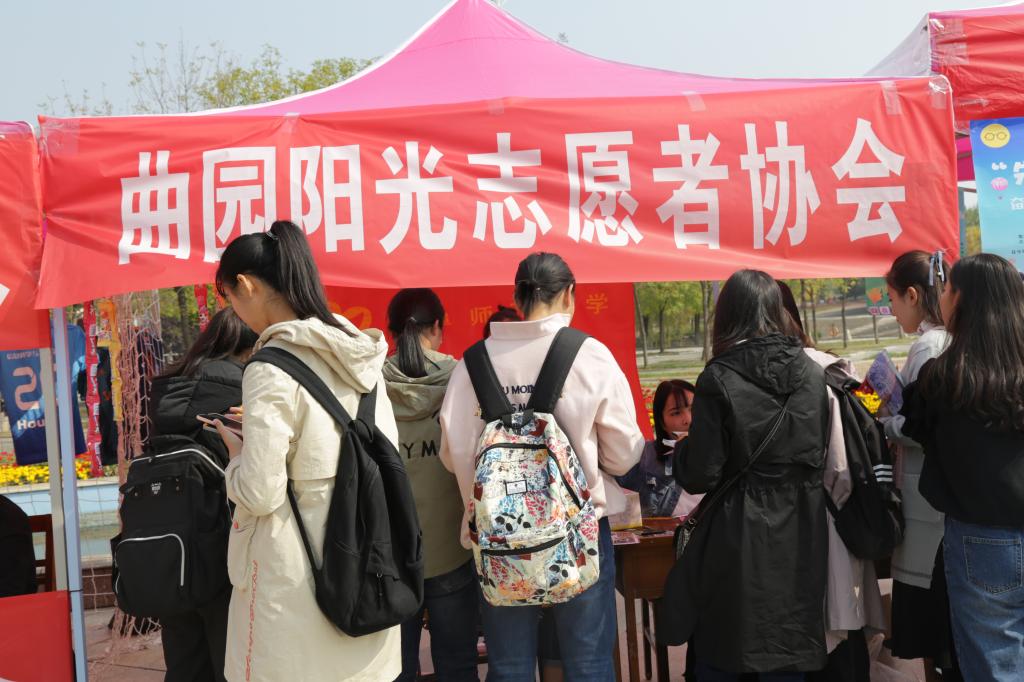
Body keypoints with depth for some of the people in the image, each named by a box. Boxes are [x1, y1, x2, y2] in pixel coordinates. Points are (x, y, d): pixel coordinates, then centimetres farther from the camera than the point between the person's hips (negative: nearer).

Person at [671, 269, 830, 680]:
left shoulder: (719, 379, -12)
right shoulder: (812, 373, 1)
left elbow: (700, 475, -12)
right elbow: (825, 455, 9)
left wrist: (681, 450, 9)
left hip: (738, 535, -4)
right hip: (800, 533, 4)